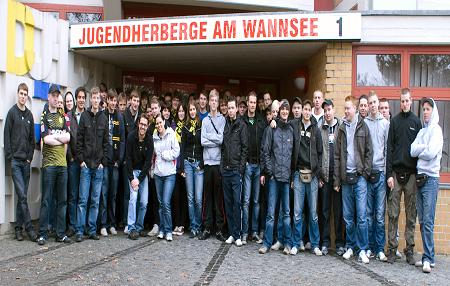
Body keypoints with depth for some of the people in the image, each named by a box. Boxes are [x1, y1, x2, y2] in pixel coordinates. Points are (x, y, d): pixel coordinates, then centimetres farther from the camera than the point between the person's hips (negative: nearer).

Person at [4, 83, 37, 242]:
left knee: (22, 196, 7)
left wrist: (30, 157, 5)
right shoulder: (12, 112, 0)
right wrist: (10, 157, -8)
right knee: (22, 196, -9)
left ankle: (18, 228, 13)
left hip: (26, 161, 4)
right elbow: (7, 136, -3)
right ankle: (29, 227, -5)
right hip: (15, 161, -4)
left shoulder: (29, 115, 13)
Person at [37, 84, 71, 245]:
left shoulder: (63, 116, 16)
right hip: (49, 163, -5)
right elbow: (46, 139, -10)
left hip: (62, 163, 5)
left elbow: (68, 137, 3)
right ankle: (43, 233, 4)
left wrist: (53, 136, -6)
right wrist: (61, 139, -1)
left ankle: (61, 233, 14)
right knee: (46, 200, -3)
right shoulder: (44, 116, 3)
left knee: (62, 200, 7)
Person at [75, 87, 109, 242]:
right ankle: (79, 231, 5)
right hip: (86, 165, -2)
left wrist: (104, 161, 0)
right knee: (83, 200, -1)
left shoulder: (104, 118, 7)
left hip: (99, 166, 2)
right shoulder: (84, 116, 1)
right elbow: (79, 140, 0)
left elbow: (106, 142, 8)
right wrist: (81, 160, -6)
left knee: (95, 200, 7)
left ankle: (92, 230, 14)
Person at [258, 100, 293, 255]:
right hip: (274, 174, -2)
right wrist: (265, 171, -5)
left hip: (287, 175, 3)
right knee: (271, 212, -2)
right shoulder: (271, 129, 3)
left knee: (286, 211, 7)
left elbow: (294, 152, 14)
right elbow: (265, 151, 0)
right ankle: (267, 243, 6)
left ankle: (287, 243, 14)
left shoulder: (291, 130, 11)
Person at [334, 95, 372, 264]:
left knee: (361, 216, -4)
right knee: (348, 217, 8)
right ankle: (351, 246, 18)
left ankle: (363, 249, 4)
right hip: (346, 178, 3)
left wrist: (365, 173, -8)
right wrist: (337, 180, 4)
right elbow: (337, 155, 9)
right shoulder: (342, 128, 10)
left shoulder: (363, 127, 3)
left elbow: (369, 152, 1)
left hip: (359, 177, -3)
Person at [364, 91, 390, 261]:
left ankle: (380, 249, 7)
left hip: (381, 172, 0)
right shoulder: (363, 123, 5)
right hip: (366, 172, 0)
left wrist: (387, 172, -1)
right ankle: (370, 247, 14)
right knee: (368, 214, 6)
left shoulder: (385, 123, 6)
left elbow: (388, 148, 5)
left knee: (380, 215, 0)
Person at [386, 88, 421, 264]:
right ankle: (392, 248, 9)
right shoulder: (394, 121, 6)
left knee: (411, 215, 5)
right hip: (396, 172, 0)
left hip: (411, 174, 0)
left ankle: (409, 249, 12)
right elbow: (389, 149, 3)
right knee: (393, 214, 2)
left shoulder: (416, 121, 7)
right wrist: (389, 174, -4)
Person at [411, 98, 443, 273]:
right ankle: (427, 257, 13)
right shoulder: (422, 131, 17)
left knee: (428, 221, -9)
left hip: (431, 178, -7)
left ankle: (428, 258, -7)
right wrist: (424, 147, -10)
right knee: (422, 221, 8)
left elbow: (431, 153, -16)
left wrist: (418, 150, 1)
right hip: (420, 178, 7)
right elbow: (412, 150, 5)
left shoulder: (436, 130, -4)